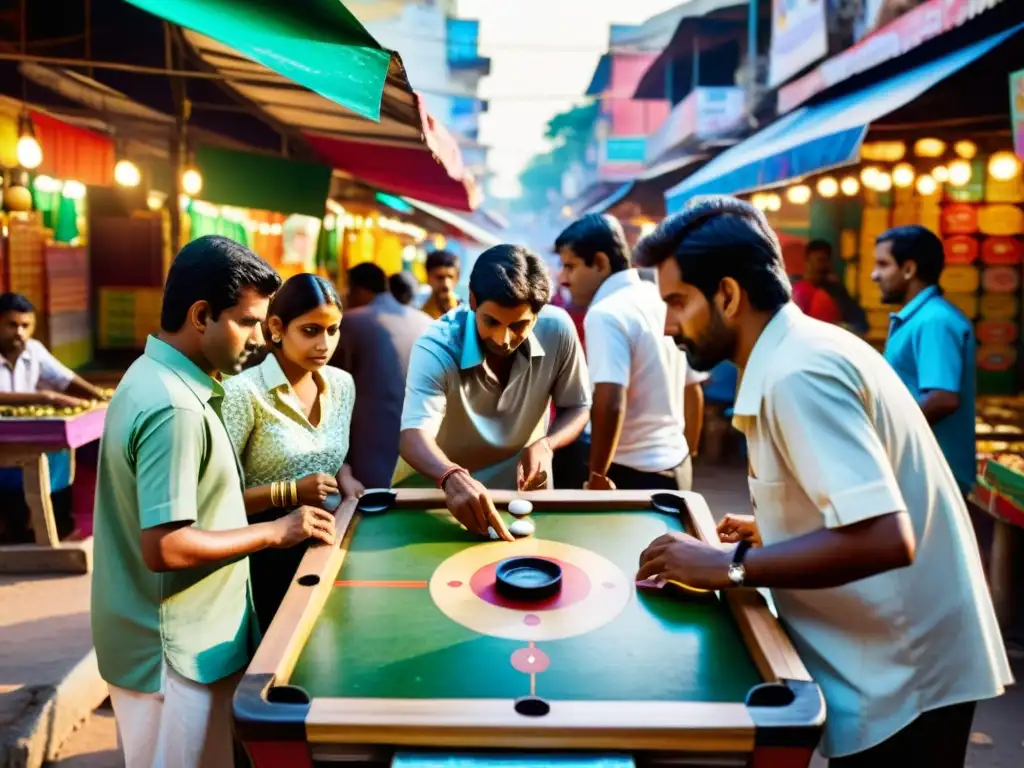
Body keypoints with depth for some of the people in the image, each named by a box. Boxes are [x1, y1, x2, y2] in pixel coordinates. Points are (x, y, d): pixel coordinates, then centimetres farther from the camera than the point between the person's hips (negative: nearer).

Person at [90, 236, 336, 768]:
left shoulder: (151, 378, 7)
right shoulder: (174, 408, -25)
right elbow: (165, 547, -28)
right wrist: (276, 532, -19)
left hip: (165, 641, 10)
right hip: (178, 653, -10)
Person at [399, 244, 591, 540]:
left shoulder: (558, 329, -18)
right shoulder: (436, 347, -26)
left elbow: (577, 407, -4)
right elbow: (414, 435, -38)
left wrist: (545, 444, -24)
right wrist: (453, 479, -57)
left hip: (521, 491, 3)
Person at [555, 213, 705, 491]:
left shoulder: (605, 314, -18)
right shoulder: (663, 301, 7)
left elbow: (610, 403, -28)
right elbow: (694, 391, 15)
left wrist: (597, 475, -19)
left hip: (632, 473, -8)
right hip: (676, 466, 8)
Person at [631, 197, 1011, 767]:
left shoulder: (797, 374, -24)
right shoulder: (806, 347, 6)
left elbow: (884, 539, -32)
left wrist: (731, 566, -24)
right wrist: (774, 531, 11)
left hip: (904, 675, -9)